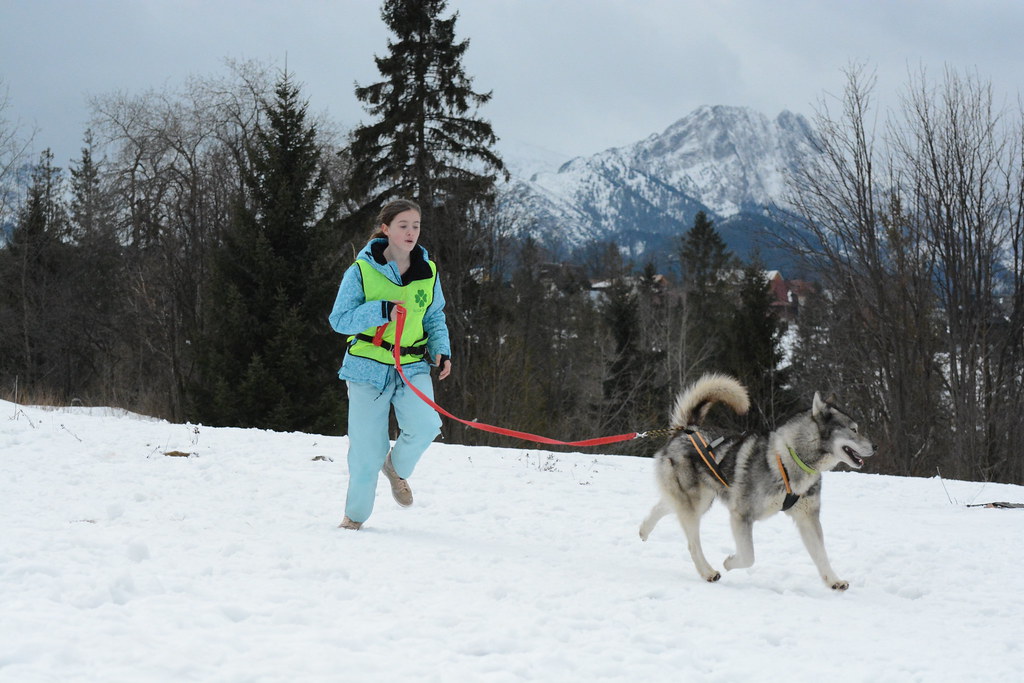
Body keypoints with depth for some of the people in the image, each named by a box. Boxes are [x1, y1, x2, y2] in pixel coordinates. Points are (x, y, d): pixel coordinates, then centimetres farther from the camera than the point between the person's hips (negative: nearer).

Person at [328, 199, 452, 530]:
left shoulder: (428, 272, 5)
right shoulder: (362, 270, -6)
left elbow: (435, 319, 17)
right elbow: (339, 319, -8)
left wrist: (441, 351, 0)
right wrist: (381, 310, -21)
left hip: (412, 365, 3)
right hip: (369, 365, -2)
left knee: (425, 426, -21)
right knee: (367, 445, -1)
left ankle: (397, 468, 11)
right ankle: (356, 513, 20)